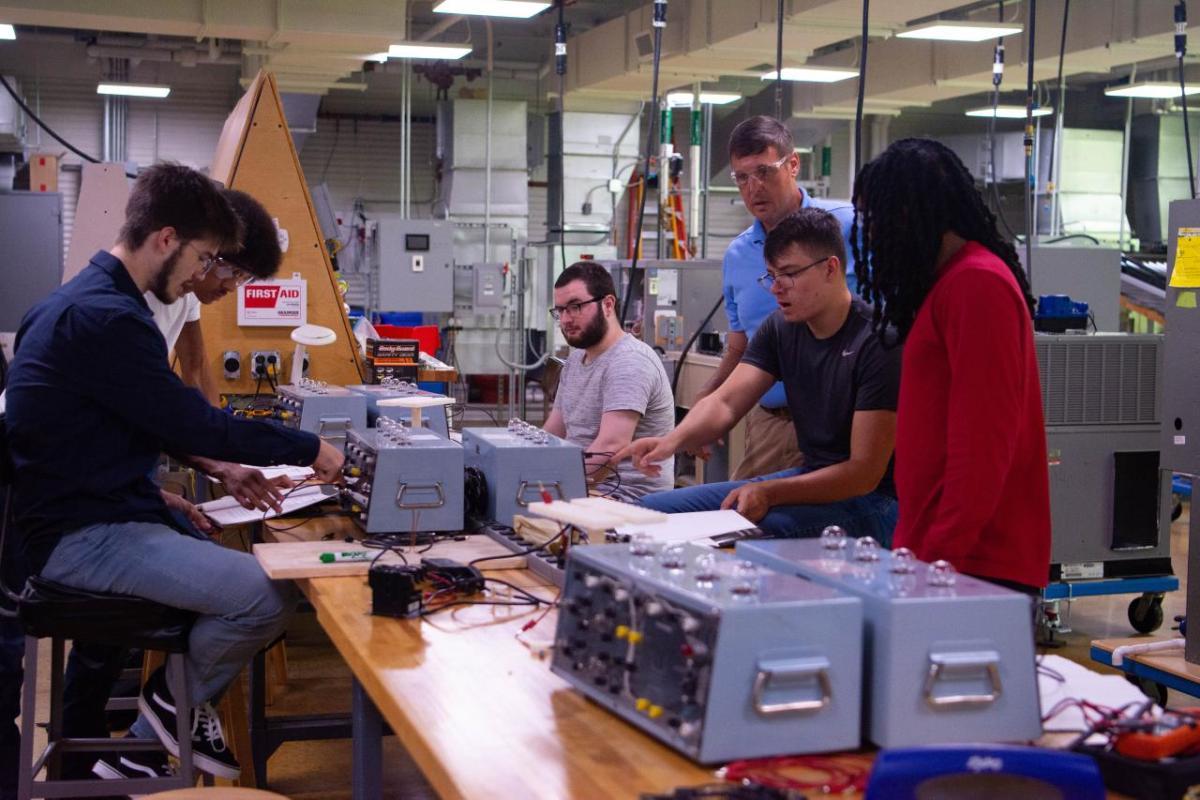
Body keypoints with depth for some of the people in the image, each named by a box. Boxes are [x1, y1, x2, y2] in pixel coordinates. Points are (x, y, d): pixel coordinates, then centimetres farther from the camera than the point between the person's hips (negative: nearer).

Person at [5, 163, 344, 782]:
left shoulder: (91, 299, 14)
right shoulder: (105, 318, -21)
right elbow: (192, 423, -19)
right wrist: (310, 449, -8)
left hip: (96, 508, 11)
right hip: (84, 537, -11)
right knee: (270, 597, -23)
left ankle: (147, 752, 14)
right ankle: (177, 700, 7)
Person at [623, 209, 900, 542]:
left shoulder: (877, 343, -20)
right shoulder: (781, 328, 4)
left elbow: (864, 473, -21)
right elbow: (725, 403, -4)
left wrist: (769, 493, -30)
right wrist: (673, 440, -26)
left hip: (873, 501, -7)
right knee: (653, 509, -2)